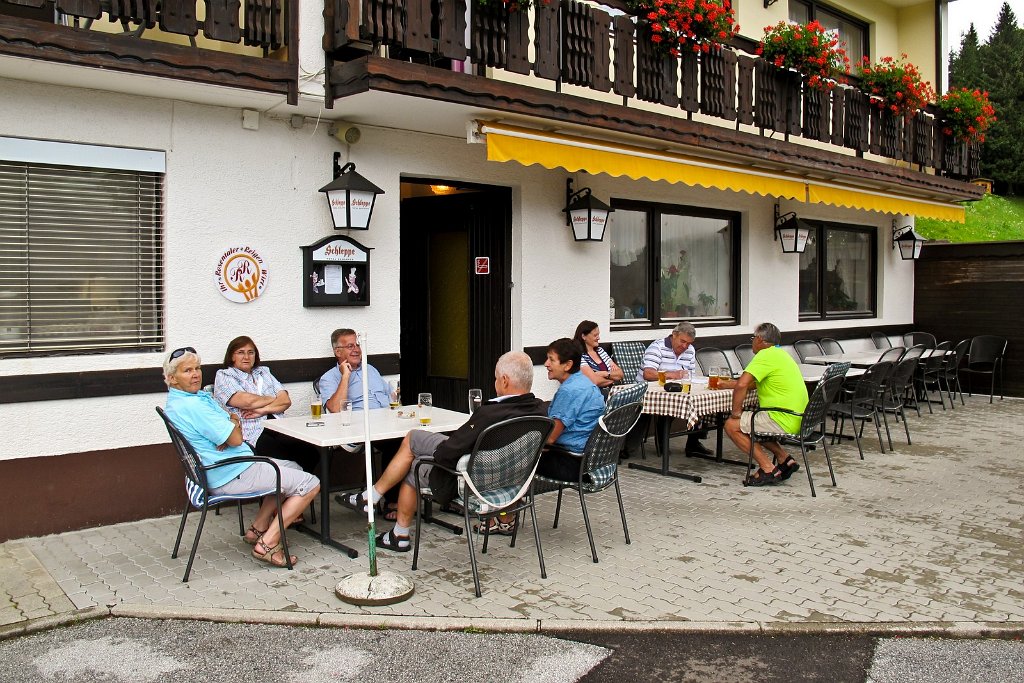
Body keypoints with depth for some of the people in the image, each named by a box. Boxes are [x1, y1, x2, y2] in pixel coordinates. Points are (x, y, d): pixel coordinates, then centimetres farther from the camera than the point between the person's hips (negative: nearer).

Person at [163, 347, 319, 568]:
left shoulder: (199, 396, 10)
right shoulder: (192, 406, -23)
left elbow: (233, 423, 12)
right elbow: (235, 439, -24)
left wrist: (233, 422, -12)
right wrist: (234, 424, -2)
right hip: (231, 476, -11)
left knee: (291, 468, 27)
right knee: (310, 484, -9)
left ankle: (258, 529, 22)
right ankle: (267, 544, -9)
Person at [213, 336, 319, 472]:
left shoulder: (263, 372, 26)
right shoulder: (223, 376, 10)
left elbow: (286, 400, 12)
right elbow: (246, 401, -8)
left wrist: (264, 410, -6)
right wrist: (274, 399, 8)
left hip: (277, 428, 5)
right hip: (252, 434, -5)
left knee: (311, 453, -25)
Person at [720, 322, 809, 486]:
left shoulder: (766, 355, -13)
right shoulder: (780, 353, 18)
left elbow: (742, 384, -24)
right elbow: (753, 383, 27)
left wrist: (736, 412, -12)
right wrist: (726, 384, 28)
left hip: (784, 420, -10)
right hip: (798, 419, 10)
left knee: (732, 425, -5)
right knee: (752, 422, 27)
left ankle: (768, 469, -7)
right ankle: (784, 459, 18)